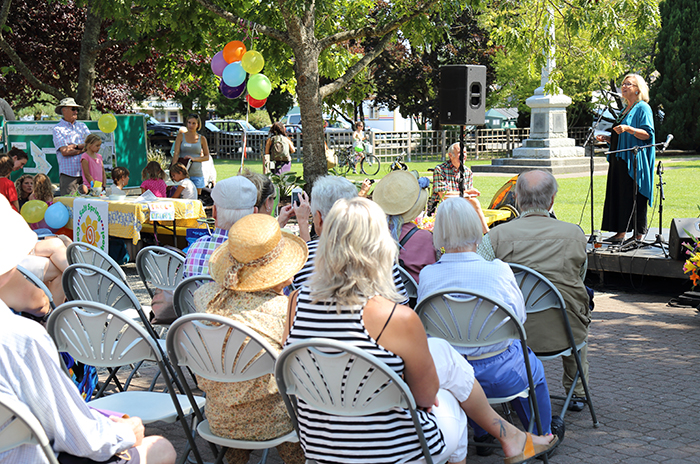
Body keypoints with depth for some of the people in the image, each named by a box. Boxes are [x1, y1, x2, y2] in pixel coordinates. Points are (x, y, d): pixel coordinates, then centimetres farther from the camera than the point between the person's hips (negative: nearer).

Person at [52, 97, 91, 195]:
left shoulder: (82, 126, 17)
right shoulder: (57, 129, 2)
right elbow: (64, 151, -9)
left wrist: (76, 146, -8)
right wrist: (83, 149, -2)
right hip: (68, 174, -4)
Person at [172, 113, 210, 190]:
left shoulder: (202, 139, 8)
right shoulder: (181, 136, 4)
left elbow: (207, 157, 8)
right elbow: (176, 153, -3)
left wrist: (194, 158, -9)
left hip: (196, 174, 1)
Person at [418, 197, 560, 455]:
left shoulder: (427, 276, -12)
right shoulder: (499, 271, -17)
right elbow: (519, 317, -1)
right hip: (497, 377, -2)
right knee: (533, 365, 31)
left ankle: (481, 435, 52)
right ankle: (544, 435, 53)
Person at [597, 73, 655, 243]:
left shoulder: (643, 108, -5)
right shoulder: (625, 110, 21)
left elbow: (647, 134, -16)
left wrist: (628, 129, -29)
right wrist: (607, 138, 11)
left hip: (634, 161, -9)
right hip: (619, 159, 9)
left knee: (635, 197, -8)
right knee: (618, 195, 6)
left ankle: (639, 235, -4)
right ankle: (621, 232, 10)